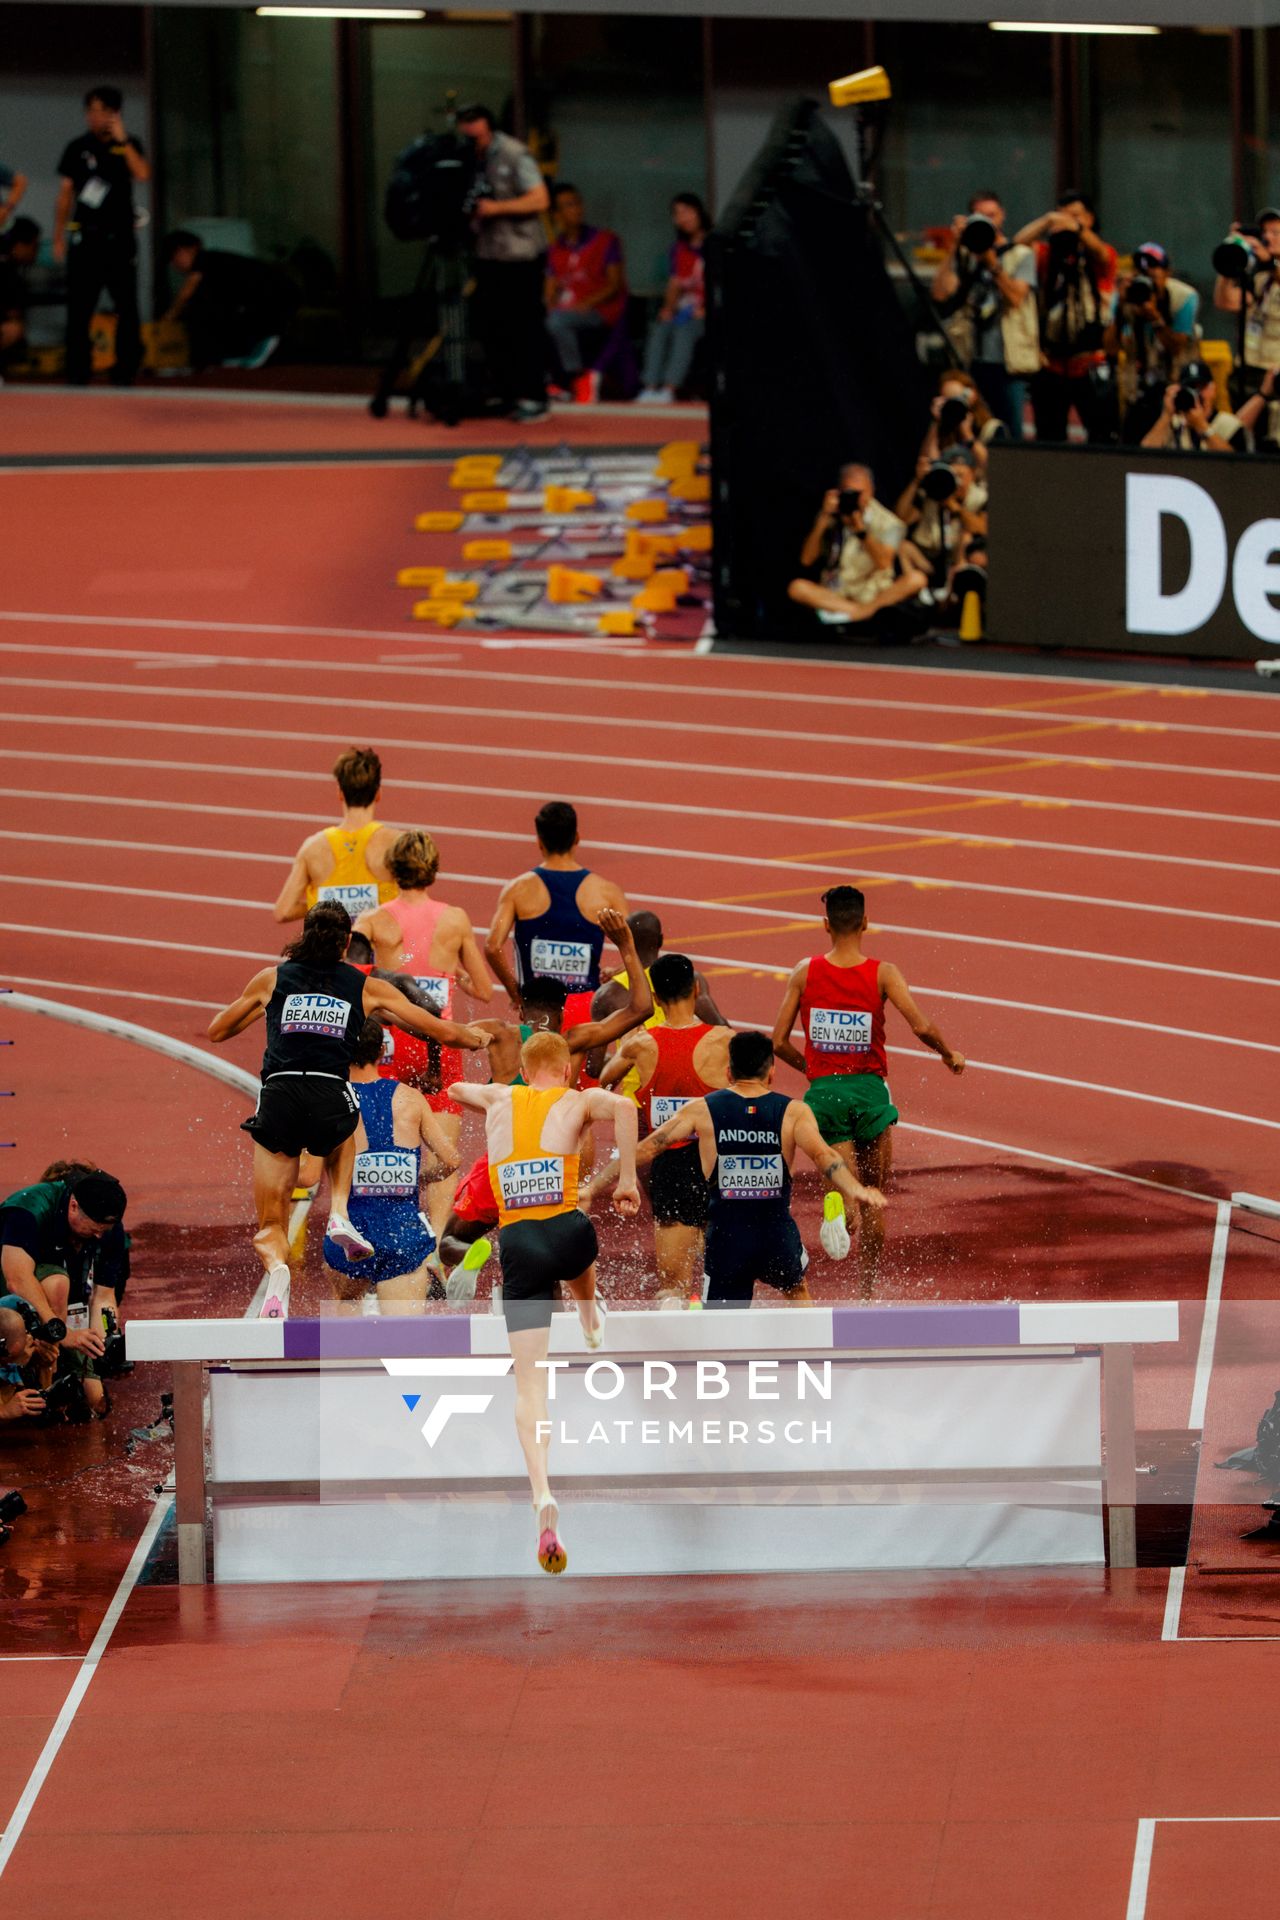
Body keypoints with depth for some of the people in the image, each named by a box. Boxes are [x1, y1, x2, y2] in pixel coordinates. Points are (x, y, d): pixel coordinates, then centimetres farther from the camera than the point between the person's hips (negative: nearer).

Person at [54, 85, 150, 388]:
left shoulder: (129, 146, 7)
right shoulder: (77, 148, 7)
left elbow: (142, 174, -12)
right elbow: (66, 194, 10)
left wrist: (122, 140, -13)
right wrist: (58, 238, 7)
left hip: (120, 238, 0)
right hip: (85, 237, 0)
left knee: (127, 308, -4)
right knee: (79, 309, -3)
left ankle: (125, 370, 2)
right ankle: (77, 372, 2)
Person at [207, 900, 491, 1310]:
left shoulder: (271, 979, 18)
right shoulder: (367, 987, 17)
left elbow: (216, 1032, 29)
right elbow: (444, 1032, 22)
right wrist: (477, 1038, 44)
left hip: (278, 1100, 0)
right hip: (331, 1100, 0)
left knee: (271, 1227, 10)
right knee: (341, 1136, 40)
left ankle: (277, 1268, -26)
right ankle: (339, 1213, 15)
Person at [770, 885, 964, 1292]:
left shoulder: (805, 972, -1)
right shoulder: (883, 974, -6)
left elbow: (778, 1042, 1)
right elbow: (921, 1027, -15)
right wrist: (950, 1055, 5)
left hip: (823, 1091, 0)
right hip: (869, 1088, 0)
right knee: (874, 1199, 14)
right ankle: (867, 1290, 19)